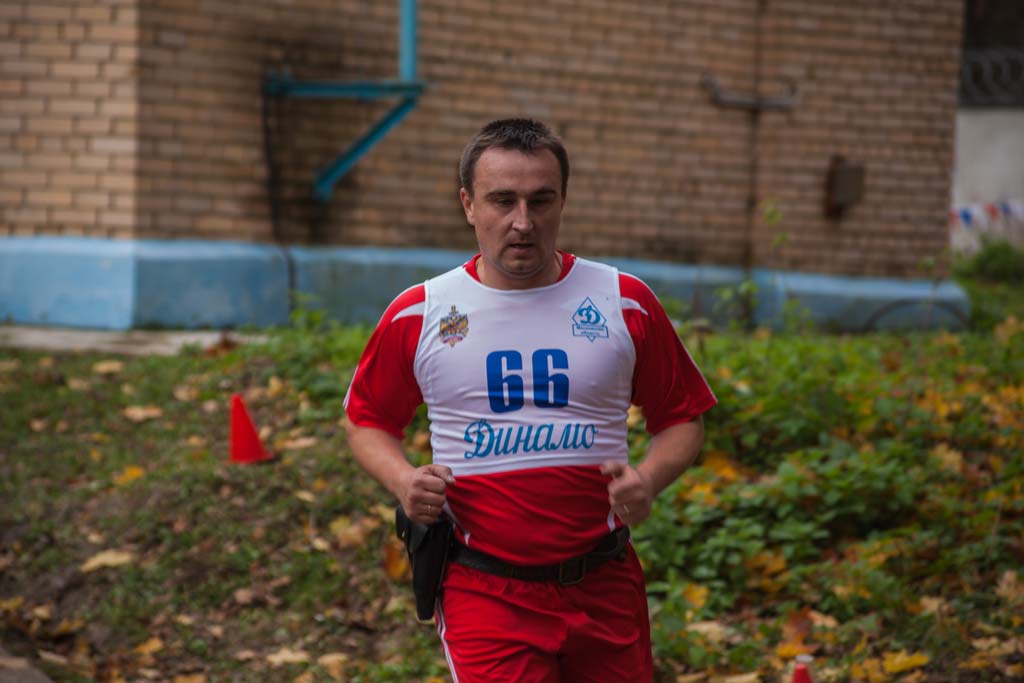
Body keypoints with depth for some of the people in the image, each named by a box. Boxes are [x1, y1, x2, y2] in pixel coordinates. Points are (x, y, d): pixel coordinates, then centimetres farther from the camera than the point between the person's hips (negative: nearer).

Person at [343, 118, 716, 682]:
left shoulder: (626, 303, 2)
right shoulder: (418, 315, 1)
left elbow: (682, 418, 11)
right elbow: (366, 420, 14)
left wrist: (649, 479, -10)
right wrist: (403, 481, -6)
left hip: (605, 588, 2)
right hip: (484, 592, -2)